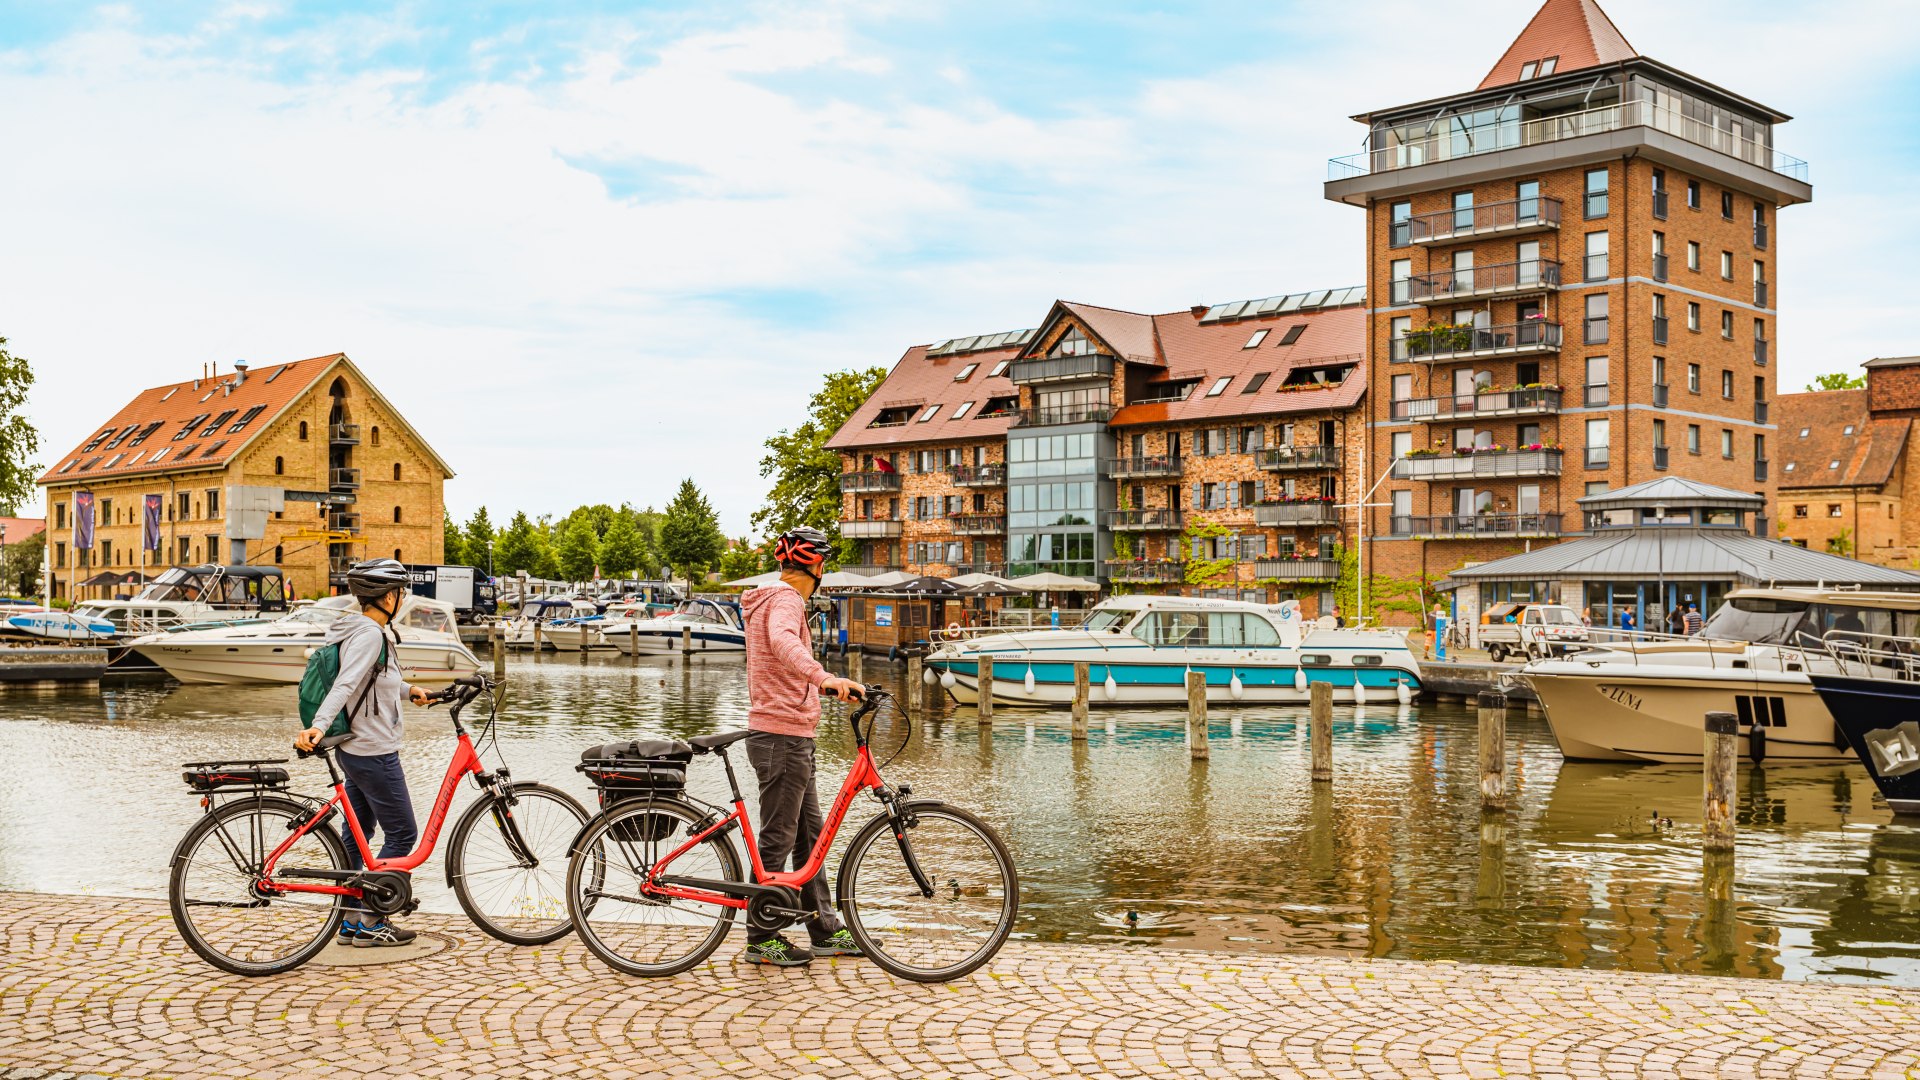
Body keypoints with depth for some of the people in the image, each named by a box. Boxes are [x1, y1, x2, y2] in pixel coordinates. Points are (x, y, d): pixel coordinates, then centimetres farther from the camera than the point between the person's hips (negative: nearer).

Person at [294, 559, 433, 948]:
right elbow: (345, 684, -32)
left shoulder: (364, 630, 12)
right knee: (402, 833, -2)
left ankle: (350, 920, 21)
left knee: (357, 833, 15)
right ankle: (370, 923, 2)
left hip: (355, 749, 11)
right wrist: (319, 726, -42)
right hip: (375, 752, -11)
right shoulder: (370, 634, -19)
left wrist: (407, 690, 26)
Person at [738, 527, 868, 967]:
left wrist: (824, 685, 35)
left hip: (789, 737, 11)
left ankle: (825, 930, 20)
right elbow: (782, 642, -37)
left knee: (809, 835, 14)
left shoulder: (773, 599, 19)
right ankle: (762, 939, 4)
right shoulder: (785, 600, -15)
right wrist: (825, 677, -50)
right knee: (777, 840, -4)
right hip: (783, 736, -11)